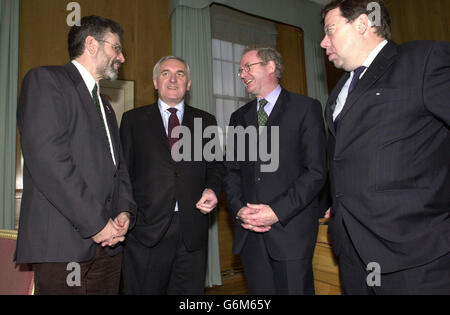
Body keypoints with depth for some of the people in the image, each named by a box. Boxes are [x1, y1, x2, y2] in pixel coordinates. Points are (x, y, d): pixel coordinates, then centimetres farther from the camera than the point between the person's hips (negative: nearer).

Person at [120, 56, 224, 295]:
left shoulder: (206, 121, 12)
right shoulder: (133, 120, 9)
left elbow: (215, 167, 13)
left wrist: (212, 189, -7)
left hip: (192, 230, 2)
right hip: (146, 229, -1)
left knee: (191, 290, 11)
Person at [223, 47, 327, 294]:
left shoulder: (306, 108, 0)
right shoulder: (239, 117, 14)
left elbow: (316, 171, -8)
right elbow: (231, 171, 11)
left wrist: (278, 211, -16)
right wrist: (239, 209, -5)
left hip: (291, 229, -4)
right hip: (249, 232, 4)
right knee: (259, 289, 13)